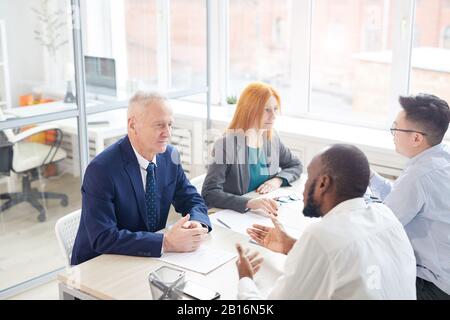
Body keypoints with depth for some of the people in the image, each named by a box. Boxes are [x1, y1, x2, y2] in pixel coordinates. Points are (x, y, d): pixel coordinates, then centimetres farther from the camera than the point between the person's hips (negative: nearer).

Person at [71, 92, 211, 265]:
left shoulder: (170, 156, -1)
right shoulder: (101, 169, -21)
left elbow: (192, 200, 7)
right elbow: (103, 238, -26)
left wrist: (197, 224, -16)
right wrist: (166, 242, -33)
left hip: (149, 259, 6)